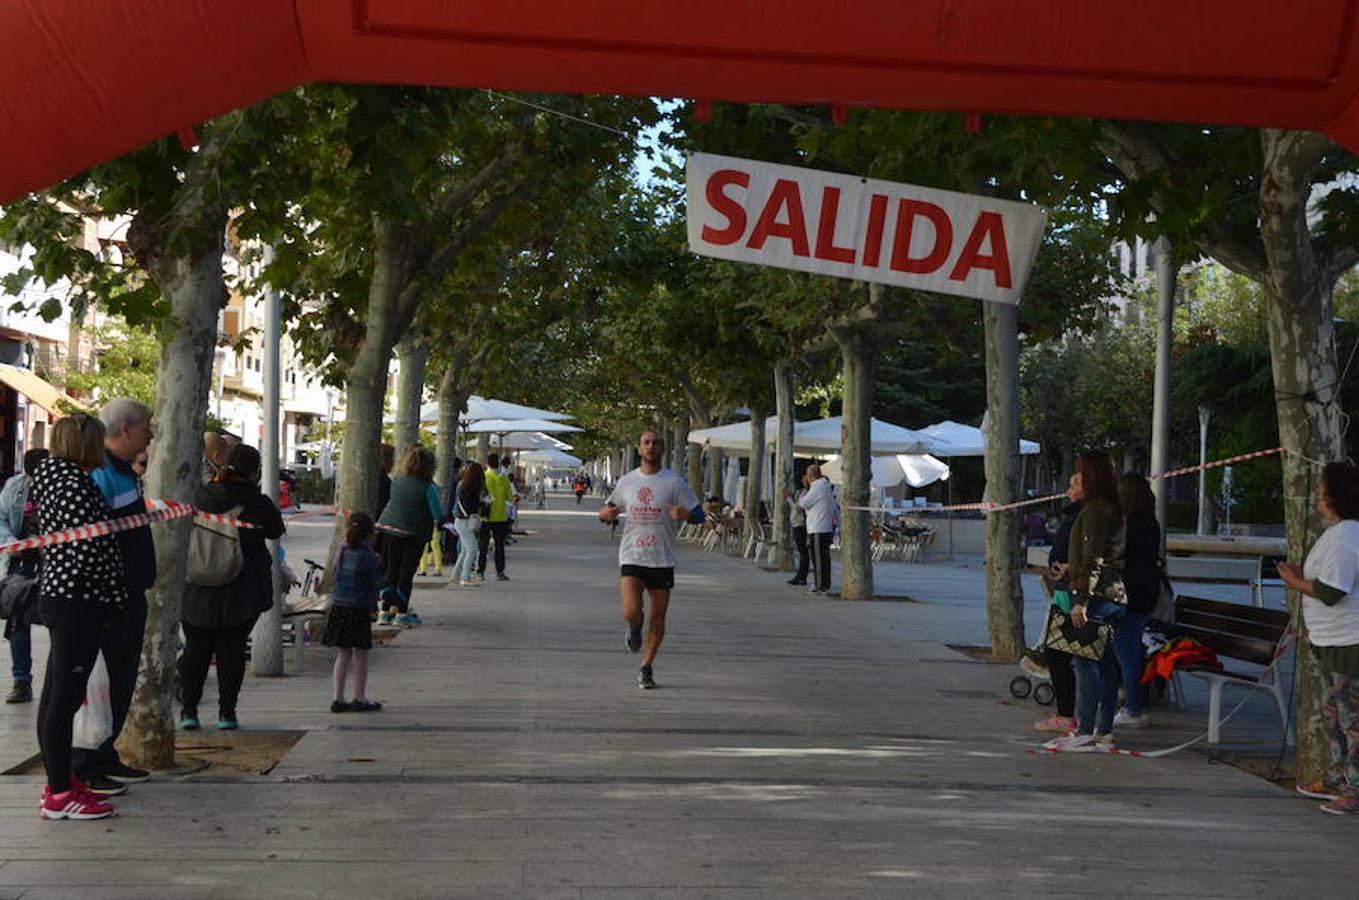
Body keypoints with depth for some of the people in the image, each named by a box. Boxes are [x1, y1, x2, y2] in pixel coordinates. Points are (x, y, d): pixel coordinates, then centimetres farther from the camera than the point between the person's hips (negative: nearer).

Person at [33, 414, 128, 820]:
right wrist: (116, 590, -11)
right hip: (78, 599, -10)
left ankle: (60, 781, 26)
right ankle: (60, 795, -2)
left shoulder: (52, 474, 14)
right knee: (65, 696, -6)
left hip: (57, 593, 10)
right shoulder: (73, 481, -17)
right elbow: (90, 544, -22)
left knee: (56, 694, 16)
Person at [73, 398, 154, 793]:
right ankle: (82, 770, 4)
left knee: (123, 679, 16)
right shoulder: (100, 474, -19)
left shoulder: (124, 472, 14)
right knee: (101, 682, -4)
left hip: (131, 595, 10)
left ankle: (105, 758, 26)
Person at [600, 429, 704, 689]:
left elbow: (699, 515, 0)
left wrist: (684, 514, -23)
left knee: (658, 619, 5)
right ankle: (636, 625, 20)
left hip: (662, 560, 0)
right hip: (631, 558, 0)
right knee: (631, 613, -17)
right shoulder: (626, 482, 5)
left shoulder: (674, 482, -1)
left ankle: (647, 667, 25)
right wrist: (606, 514, -7)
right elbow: (606, 511, 17)